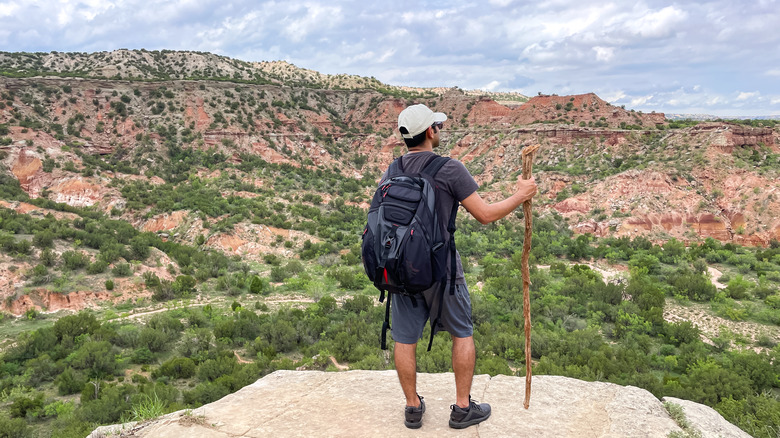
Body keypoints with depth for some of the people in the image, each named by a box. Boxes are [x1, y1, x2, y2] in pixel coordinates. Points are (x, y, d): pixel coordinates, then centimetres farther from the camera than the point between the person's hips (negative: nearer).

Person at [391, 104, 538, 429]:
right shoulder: (449, 169, -14)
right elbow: (485, 214, -12)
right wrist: (520, 196, 2)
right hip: (441, 268, -4)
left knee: (404, 339, 12)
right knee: (462, 333, 14)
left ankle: (413, 408, 24)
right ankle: (463, 408, 22)